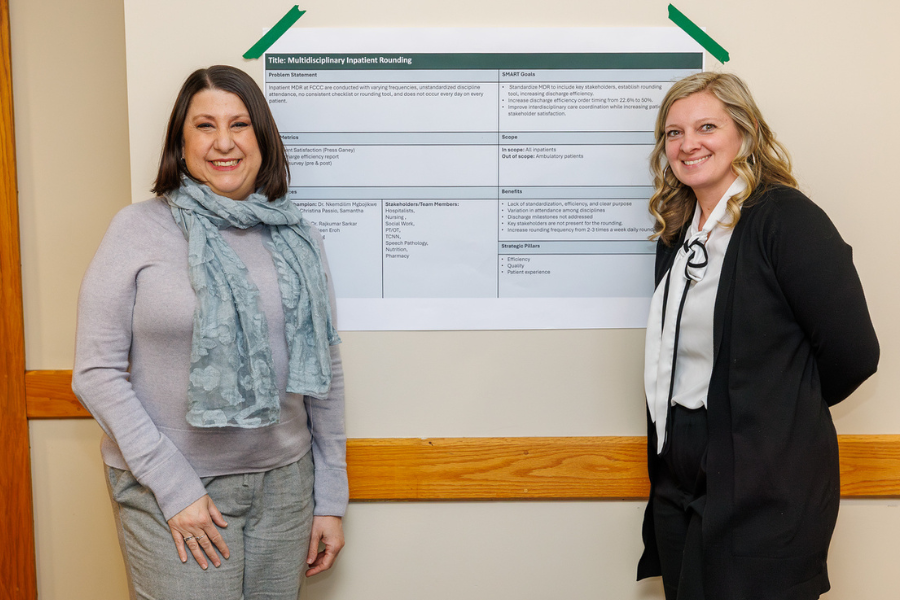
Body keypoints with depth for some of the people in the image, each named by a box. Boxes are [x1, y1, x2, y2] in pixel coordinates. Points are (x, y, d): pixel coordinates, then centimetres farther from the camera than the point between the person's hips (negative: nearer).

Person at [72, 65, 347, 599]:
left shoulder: (298, 239, 4)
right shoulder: (140, 229, -5)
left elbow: (325, 372, 7)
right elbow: (96, 373, -7)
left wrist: (330, 500, 8)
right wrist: (172, 485, -12)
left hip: (283, 481, 3)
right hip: (169, 492, -3)